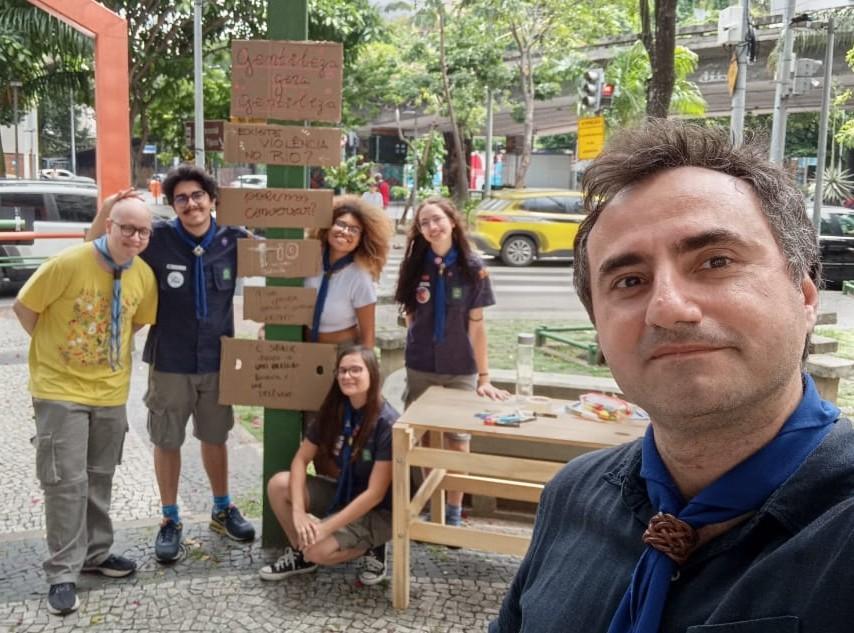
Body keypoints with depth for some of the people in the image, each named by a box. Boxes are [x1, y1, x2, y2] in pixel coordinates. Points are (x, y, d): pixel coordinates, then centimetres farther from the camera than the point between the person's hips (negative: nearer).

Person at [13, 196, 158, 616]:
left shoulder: (145, 276, -5)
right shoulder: (68, 264, -20)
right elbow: (24, 307, -8)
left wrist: (110, 347, 8)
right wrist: (55, 348, -1)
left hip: (111, 391, 5)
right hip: (60, 389, -4)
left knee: (100, 477, 16)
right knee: (66, 481, -2)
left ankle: (95, 553, 33)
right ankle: (63, 573, 11)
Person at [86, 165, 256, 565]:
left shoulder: (233, 239, -7)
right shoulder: (158, 238, -12)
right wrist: (106, 211, -23)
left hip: (217, 361, 2)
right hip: (169, 362, -1)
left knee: (215, 438, 18)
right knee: (167, 442, 11)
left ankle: (222, 510, 37)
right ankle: (170, 520, 29)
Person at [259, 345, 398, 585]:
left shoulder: (387, 423, -26)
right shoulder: (333, 410, -6)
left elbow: (375, 493, -26)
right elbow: (301, 459, -5)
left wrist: (327, 527, -27)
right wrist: (298, 512, -20)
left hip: (378, 512, -6)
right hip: (342, 492, 6)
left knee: (318, 549, -26)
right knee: (278, 484, -13)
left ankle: (370, 547, 2)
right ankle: (299, 552, 8)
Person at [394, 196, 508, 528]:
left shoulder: (472, 267, -8)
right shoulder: (414, 265, -2)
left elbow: (476, 324, -7)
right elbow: (410, 315, 7)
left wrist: (484, 377, -7)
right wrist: (421, 343, -2)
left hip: (460, 370, -2)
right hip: (420, 368, 2)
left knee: (458, 442, 7)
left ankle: (454, 515, 21)